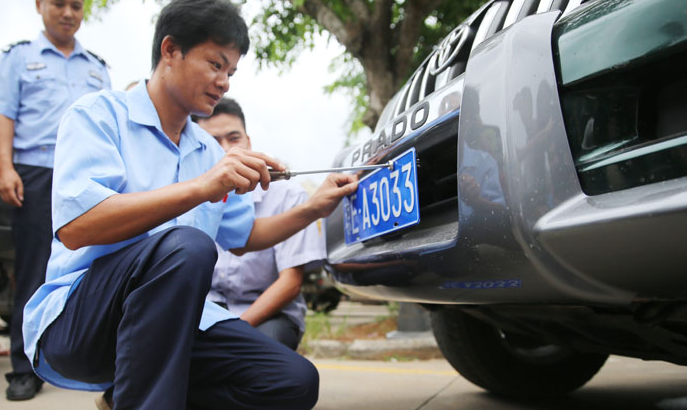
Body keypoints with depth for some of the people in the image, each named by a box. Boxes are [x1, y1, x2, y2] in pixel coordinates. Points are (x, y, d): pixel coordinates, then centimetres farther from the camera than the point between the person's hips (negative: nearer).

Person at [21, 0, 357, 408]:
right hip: (74, 319, -7)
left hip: (173, 320, 7)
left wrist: (313, 209, 14)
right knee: (185, 245, -35)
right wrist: (201, 187, -27)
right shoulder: (100, 114, -4)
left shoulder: (209, 150, 18)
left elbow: (243, 237, 30)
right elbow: (74, 227, -21)